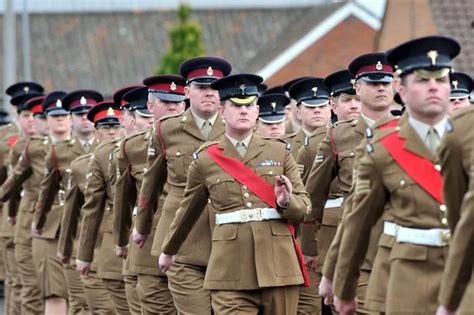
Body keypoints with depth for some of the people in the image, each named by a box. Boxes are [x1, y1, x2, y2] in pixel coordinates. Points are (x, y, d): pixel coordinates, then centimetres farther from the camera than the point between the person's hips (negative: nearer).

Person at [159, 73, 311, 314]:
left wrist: (285, 203, -12)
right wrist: (168, 251, 33)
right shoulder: (206, 159, 8)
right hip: (231, 272, -1)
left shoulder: (279, 152, 10)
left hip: (279, 265, 1)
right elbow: (187, 211, 22)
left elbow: (304, 207, 10)